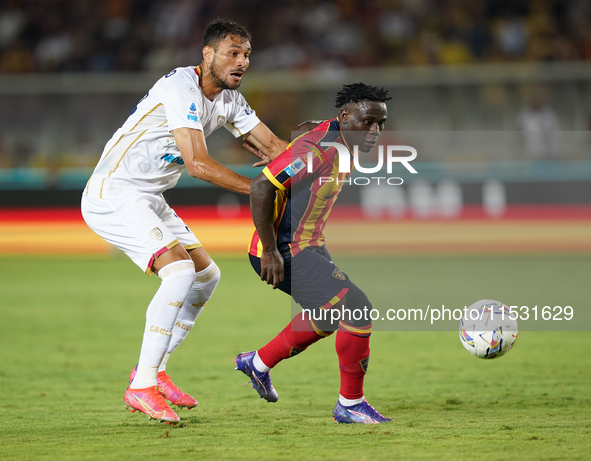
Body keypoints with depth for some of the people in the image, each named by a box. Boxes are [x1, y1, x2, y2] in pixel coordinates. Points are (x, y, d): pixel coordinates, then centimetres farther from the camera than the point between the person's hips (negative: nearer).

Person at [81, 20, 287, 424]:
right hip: (112, 194, -10)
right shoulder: (180, 88, -22)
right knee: (180, 269, -24)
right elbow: (197, 163, -29)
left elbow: (272, 146, 11)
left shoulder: (228, 99, 7)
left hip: (149, 200, 10)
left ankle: (153, 370, 20)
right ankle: (141, 387, -22)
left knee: (207, 276, 13)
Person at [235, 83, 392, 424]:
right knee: (358, 310, -16)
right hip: (286, 254, -11)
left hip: (308, 246, 11)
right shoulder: (318, 149, -25)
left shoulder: (344, 147, 6)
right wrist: (270, 252, -26)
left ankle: (259, 363, 44)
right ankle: (350, 404, -3)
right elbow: (261, 187, -29)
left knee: (331, 315, 29)